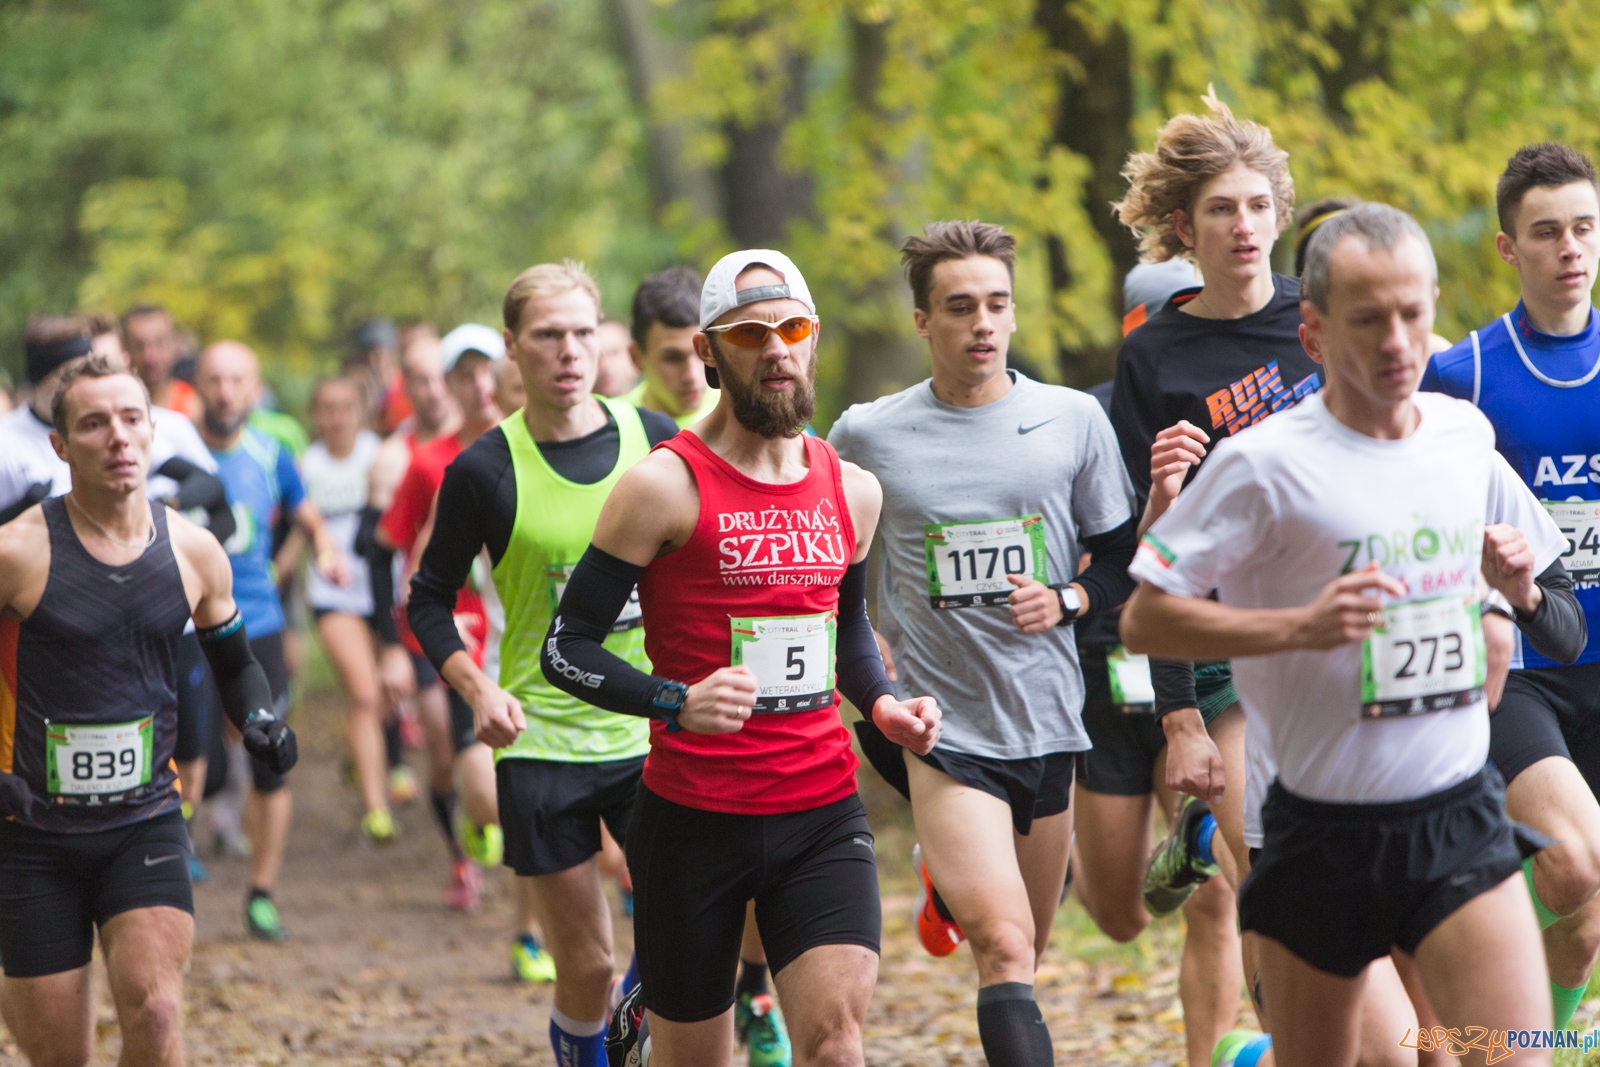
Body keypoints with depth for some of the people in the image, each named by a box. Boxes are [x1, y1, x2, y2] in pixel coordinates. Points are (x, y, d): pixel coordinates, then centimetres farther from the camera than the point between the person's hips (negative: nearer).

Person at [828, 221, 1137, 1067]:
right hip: (941, 721, -3)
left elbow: (1124, 558, 8)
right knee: (1005, 946, -21)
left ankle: (953, 878, 44)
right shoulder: (867, 436, -2)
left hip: (1047, 716, 3)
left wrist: (1065, 601, -10)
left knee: (1025, 953, 17)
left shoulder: (1074, 420, 1)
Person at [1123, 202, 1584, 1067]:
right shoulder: (1266, 463, -10)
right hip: (1322, 834, -3)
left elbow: (1566, 638, 17)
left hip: (1461, 824, 3)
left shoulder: (1466, 435, 6)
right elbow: (1144, 619, -12)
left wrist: (1524, 591, -6)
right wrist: (1303, 625, -22)